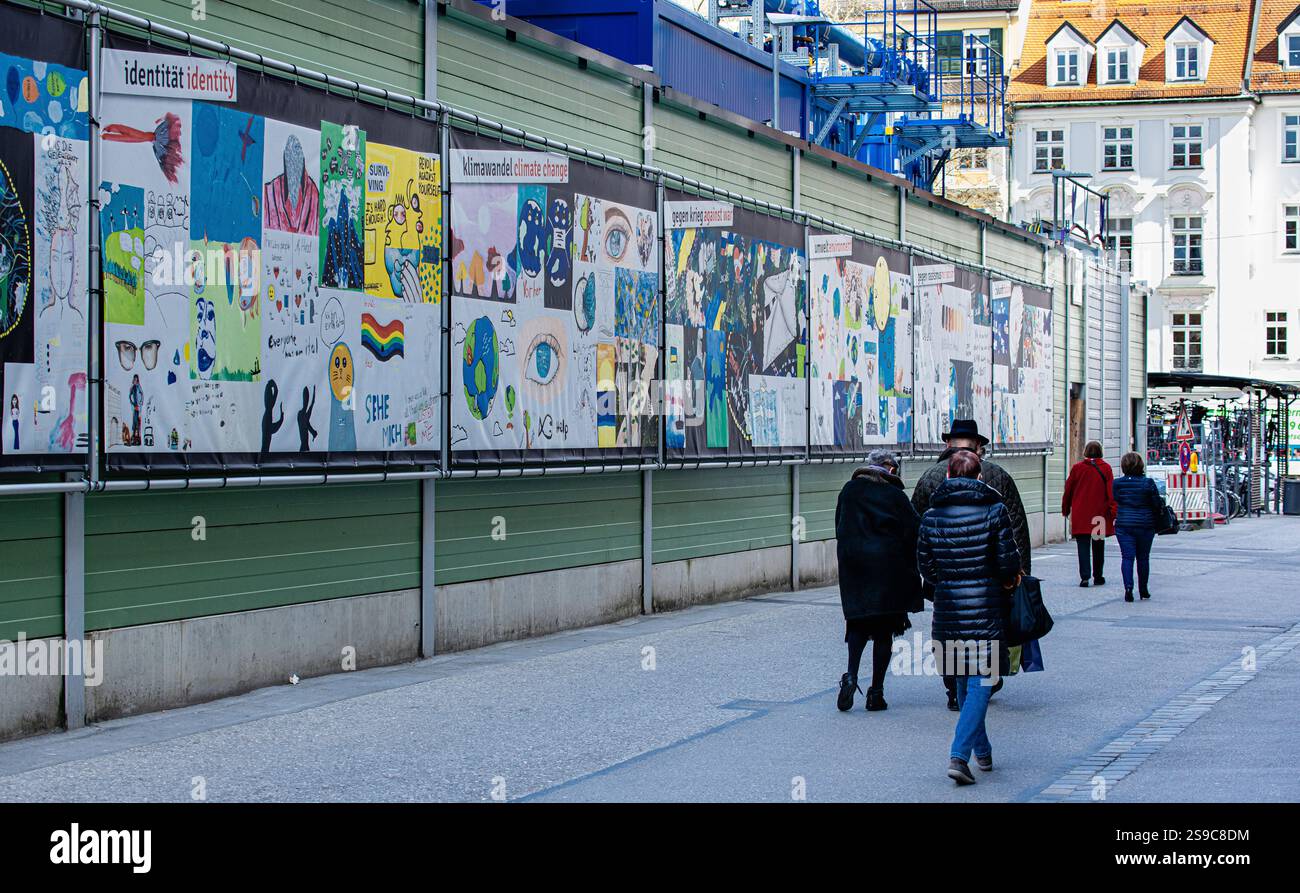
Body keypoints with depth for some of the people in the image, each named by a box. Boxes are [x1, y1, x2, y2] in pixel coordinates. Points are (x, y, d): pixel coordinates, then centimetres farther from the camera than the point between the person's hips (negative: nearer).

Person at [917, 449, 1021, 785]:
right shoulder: (995, 510, -7)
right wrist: (1008, 579, 13)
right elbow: (1009, 561, -8)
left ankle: (982, 751, 28)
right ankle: (959, 755, -15)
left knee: (963, 682, 18)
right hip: (986, 608, -3)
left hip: (948, 607, 3)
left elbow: (924, 565, 5)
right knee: (981, 681, 0)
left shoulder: (931, 516, 1)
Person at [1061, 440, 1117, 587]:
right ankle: (1098, 577, 21)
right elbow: (1111, 491, -6)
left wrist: (1065, 509, 17)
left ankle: (1085, 576, -15)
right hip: (1100, 513, 1)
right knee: (1098, 546, 14)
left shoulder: (1077, 467, -1)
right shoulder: (1106, 468, -2)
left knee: (1083, 546, -2)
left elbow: (1068, 490, 5)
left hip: (1080, 515, -1)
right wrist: (1114, 512, -4)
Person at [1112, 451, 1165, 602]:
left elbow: (1115, 501, 3)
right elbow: (1157, 504, -4)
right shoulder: (1148, 483, -9)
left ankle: (1128, 587, -19)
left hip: (1123, 525, 0)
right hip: (1145, 525, 0)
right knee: (1143, 557, 13)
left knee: (1127, 557, -1)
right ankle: (1143, 589, 21)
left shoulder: (1117, 483, -4)